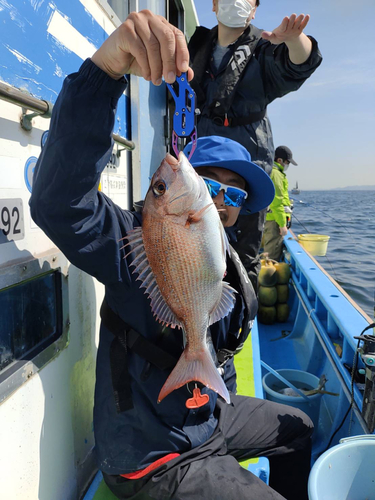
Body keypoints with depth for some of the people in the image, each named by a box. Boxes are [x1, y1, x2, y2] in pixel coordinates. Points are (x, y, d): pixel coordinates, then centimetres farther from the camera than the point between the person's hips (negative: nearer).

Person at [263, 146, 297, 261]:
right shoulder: (276, 174, -14)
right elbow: (276, 202, -20)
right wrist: (282, 224, -18)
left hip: (269, 219, 10)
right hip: (274, 220, -10)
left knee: (269, 251, 17)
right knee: (273, 256, -6)